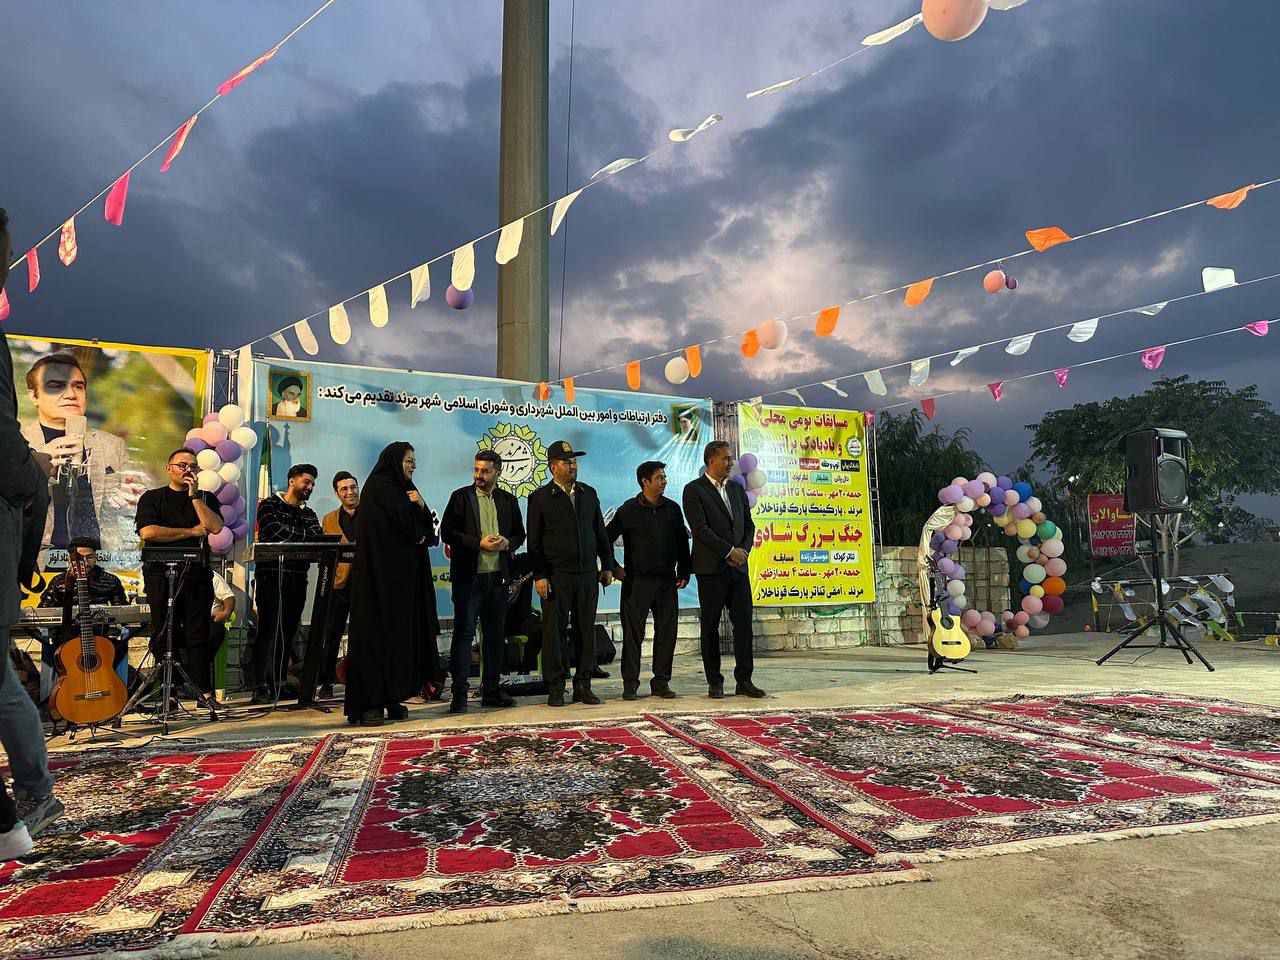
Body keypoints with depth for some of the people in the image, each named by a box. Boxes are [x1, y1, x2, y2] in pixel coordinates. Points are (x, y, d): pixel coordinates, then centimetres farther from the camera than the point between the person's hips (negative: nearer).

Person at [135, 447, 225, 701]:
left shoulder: (206, 498, 15)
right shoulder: (152, 498, 11)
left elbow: (216, 526, -4)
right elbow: (147, 532, -7)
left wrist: (194, 495, -5)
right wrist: (191, 532, -5)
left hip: (197, 574, 1)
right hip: (161, 574, -1)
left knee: (198, 636, -3)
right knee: (164, 637, 0)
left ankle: (204, 692, -2)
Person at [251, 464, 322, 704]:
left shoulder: (309, 514, 19)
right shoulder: (269, 505, 4)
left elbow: (318, 540, 1)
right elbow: (276, 531, -14)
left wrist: (288, 536, -13)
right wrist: (303, 536, -6)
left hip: (298, 579, 5)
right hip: (271, 576, -5)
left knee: (288, 632, 6)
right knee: (270, 630, -11)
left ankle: (278, 683, 12)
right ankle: (262, 687, -10)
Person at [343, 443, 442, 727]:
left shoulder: (401, 488, 19)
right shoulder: (380, 487, -8)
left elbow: (426, 532, 14)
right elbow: (409, 528, -17)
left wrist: (420, 506, -3)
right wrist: (418, 507, 5)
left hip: (402, 575, 9)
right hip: (382, 573, -9)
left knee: (399, 631, 6)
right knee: (378, 631, -8)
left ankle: (391, 698, 10)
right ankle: (369, 704, -5)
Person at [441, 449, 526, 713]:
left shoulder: (509, 501, 11)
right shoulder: (460, 497, 1)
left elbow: (519, 534, 15)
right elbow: (447, 533, -5)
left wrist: (507, 542, -7)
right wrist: (479, 543, -15)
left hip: (499, 577, 4)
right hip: (468, 576, -4)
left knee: (495, 634, 9)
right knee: (463, 632, -3)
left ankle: (491, 691, 19)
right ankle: (460, 693, 2)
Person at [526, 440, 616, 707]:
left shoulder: (589, 494, 13)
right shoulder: (540, 497, 0)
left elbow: (600, 533, 16)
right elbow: (534, 542, -2)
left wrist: (607, 566, 10)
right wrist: (539, 575, -9)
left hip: (587, 574, 4)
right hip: (555, 575, -4)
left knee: (587, 630, 6)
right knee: (554, 631, 1)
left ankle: (583, 685, 16)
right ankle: (555, 688, 11)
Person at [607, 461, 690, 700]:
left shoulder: (672, 509, 8)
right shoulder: (629, 510, -3)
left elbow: (682, 543, 13)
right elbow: (606, 538, 2)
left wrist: (683, 572, 9)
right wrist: (613, 567, 0)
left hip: (667, 581, 4)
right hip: (637, 581, -3)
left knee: (666, 632, 6)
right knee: (633, 633, 1)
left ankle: (661, 682, 17)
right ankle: (630, 684, 10)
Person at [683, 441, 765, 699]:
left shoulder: (737, 489, 15)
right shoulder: (694, 490, -5)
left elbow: (749, 525, 14)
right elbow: (700, 528, -13)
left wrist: (743, 551, -4)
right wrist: (729, 551, -14)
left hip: (738, 566, 6)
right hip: (711, 568, -5)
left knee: (744, 622, 4)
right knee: (711, 626, 3)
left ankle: (744, 680, 12)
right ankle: (714, 682, 12)